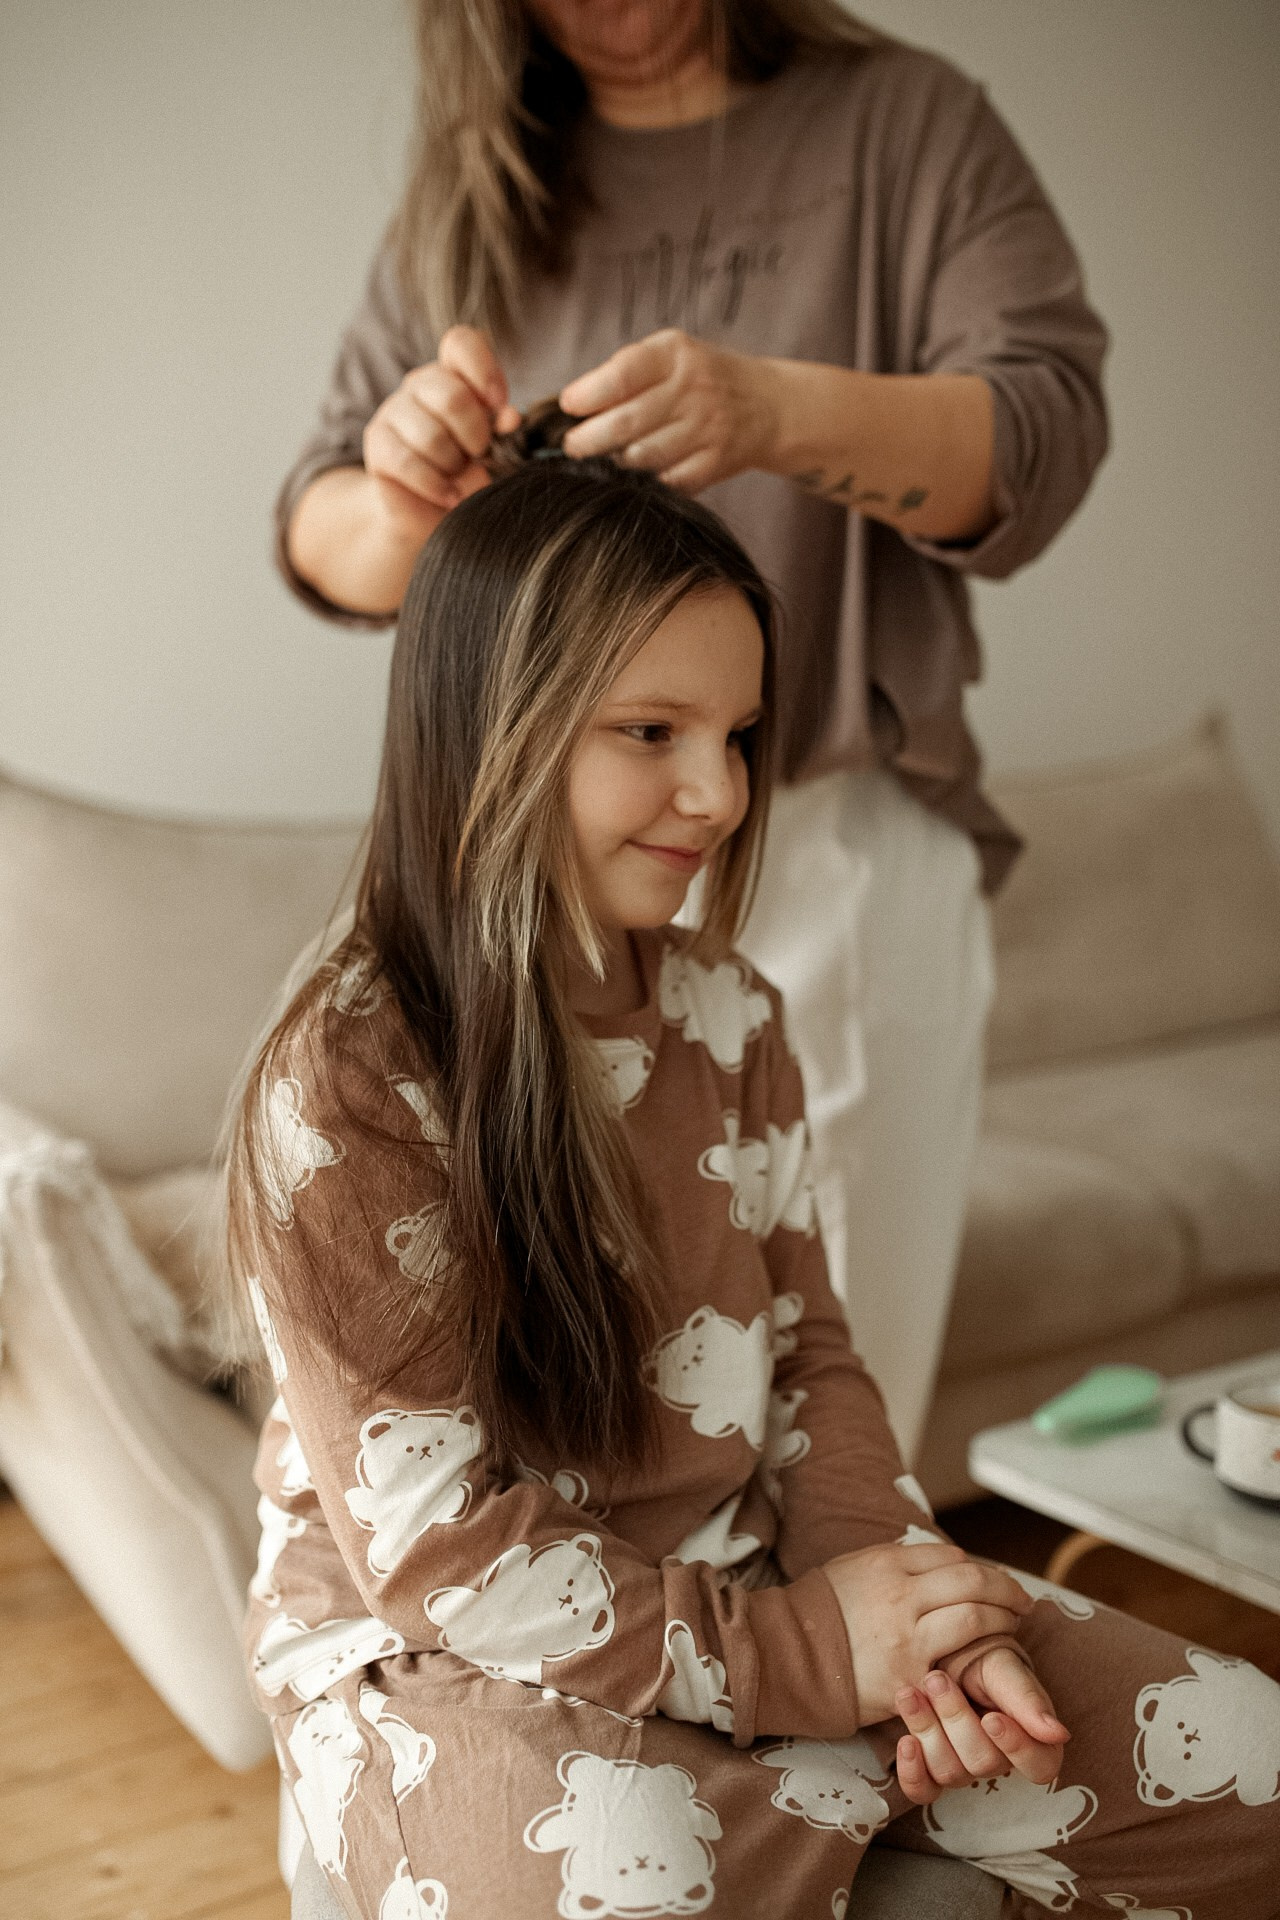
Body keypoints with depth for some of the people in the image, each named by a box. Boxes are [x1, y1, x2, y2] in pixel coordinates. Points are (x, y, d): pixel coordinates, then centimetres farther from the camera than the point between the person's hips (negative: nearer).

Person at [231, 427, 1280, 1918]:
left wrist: (897, 1605, -9)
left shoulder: (731, 1019, 2)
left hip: (746, 1590, 6)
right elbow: (432, 1547, -17)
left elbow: (805, 1351, 8)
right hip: (434, 1657, -5)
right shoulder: (345, 1084, -18)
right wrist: (799, 1656, -19)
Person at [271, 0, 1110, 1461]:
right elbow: (323, 543, 10)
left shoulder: (903, 123, 4)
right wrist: (400, 509, -15)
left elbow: (1043, 435, -9)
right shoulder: (468, 193, 11)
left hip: (839, 860, -2)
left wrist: (778, 410, -28)